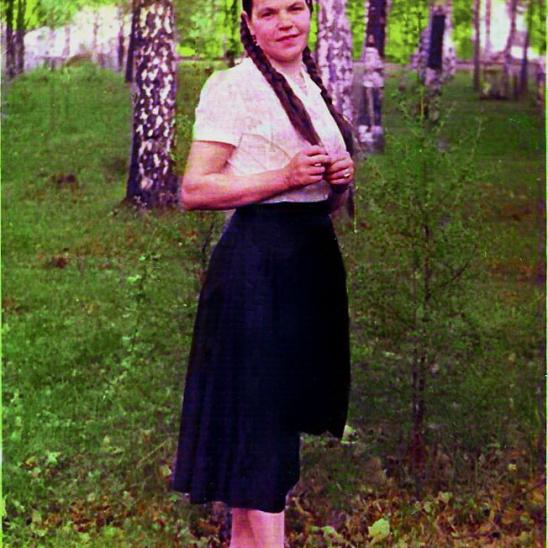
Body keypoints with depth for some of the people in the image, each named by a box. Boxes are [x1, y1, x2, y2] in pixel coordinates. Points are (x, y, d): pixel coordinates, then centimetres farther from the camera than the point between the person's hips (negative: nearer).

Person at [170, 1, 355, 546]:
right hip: (258, 260, -8)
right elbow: (193, 191, -14)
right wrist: (285, 178, -20)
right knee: (260, 413, -7)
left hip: (315, 256, 8)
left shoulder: (315, 86, 17)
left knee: (292, 406, 13)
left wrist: (340, 182, 3)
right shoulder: (231, 85, -7)